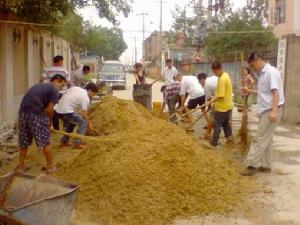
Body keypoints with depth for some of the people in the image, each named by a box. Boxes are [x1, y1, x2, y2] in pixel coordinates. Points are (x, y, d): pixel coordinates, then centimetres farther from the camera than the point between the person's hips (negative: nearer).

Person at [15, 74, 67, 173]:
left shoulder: (38, 86, 24)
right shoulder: (54, 90, 2)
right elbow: (49, 110, -6)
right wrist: (49, 122, 10)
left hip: (23, 112, 7)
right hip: (36, 114, -7)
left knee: (23, 142, 18)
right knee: (45, 142, 7)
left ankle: (21, 166, 28)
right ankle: (50, 166, 18)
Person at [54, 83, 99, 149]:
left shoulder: (75, 88, 17)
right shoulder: (86, 98, -5)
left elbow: (64, 97, 19)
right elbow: (84, 114, -6)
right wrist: (89, 124, 9)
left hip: (57, 109, 9)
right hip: (66, 112, -9)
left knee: (71, 122, 30)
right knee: (83, 123, 2)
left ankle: (64, 141, 32)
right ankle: (77, 143, -2)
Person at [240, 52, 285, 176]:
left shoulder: (271, 72, -15)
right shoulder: (263, 73, 15)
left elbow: (275, 92, -22)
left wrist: (274, 111, -29)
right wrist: (249, 91, 22)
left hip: (271, 111, -10)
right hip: (265, 110, 10)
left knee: (260, 139, -7)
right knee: (266, 140, 12)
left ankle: (252, 165, -3)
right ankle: (265, 165, 19)